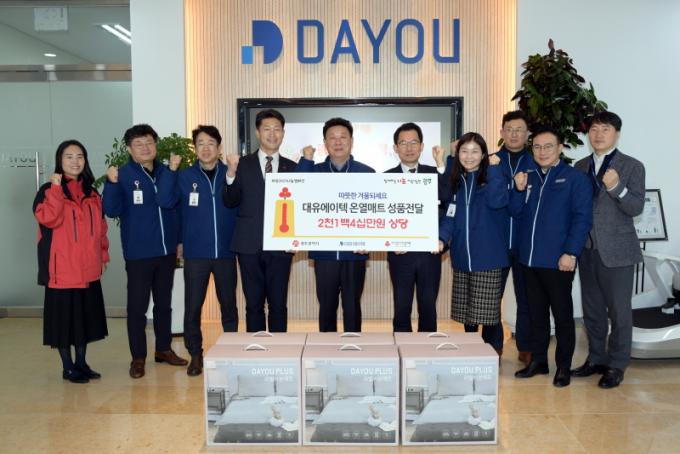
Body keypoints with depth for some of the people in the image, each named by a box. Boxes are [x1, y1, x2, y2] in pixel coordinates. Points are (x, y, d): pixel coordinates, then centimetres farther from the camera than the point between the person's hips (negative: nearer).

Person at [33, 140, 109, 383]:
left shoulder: (91, 193, 12)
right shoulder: (49, 190, -4)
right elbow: (48, 219, -21)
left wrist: (103, 254, 12)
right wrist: (56, 188, -21)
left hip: (88, 267, 5)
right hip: (62, 268, -5)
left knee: (86, 314, 11)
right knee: (63, 316, 2)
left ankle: (81, 362, 25)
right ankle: (68, 367, 15)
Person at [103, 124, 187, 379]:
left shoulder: (166, 173, 3)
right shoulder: (123, 175, -6)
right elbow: (111, 211, -12)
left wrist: (179, 240, 8)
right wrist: (111, 183, -26)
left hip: (166, 250, 4)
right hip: (138, 253, -4)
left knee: (164, 303, 15)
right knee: (137, 306, 4)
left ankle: (164, 349, 29)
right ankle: (138, 357, 16)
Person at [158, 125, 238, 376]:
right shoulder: (184, 177, 2)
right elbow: (165, 201, -12)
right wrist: (171, 169, -17)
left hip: (226, 252, 0)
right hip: (195, 254, 0)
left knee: (228, 304, 12)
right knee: (192, 306, 5)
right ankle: (195, 354, 21)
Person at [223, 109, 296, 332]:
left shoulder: (292, 168, 7)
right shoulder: (243, 164, 3)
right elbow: (230, 202, -4)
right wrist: (231, 173, -19)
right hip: (250, 245, -1)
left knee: (279, 304, 6)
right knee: (254, 304, 8)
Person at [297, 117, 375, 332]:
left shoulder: (367, 173, 2)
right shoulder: (314, 171, 6)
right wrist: (306, 160, -13)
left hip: (354, 253, -1)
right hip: (324, 252, 1)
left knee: (352, 306, 9)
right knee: (326, 306, 10)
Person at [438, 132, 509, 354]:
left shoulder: (492, 178, 1)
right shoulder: (456, 182, 14)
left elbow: (496, 201, -20)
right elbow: (450, 215, 8)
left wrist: (494, 168, -15)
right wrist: (442, 238, -8)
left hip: (488, 257, -4)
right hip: (461, 257, 5)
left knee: (487, 313, -5)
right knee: (467, 313, 11)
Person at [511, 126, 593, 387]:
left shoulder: (575, 178, -3)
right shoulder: (528, 178, 13)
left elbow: (582, 218, -9)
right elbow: (516, 213, 11)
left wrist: (571, 253, -17)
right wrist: (519, 190, -6)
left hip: (558, 261, -5)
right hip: (529, 259, 5)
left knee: (562, 314, 5)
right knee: (536, 313, 14)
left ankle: (563, 367, 17)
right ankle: (538, 361, 26)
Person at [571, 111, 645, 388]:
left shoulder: (632, 166, -3)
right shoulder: (581, 166, 10)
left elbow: (636, 208, -11)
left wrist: (617, 187, -26)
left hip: (616, 250, -4)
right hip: (587, 249, 5)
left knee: (619, 310, 2)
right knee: (591, 309, 14)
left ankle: (617, 365, 15)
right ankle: (596, 359, 27)